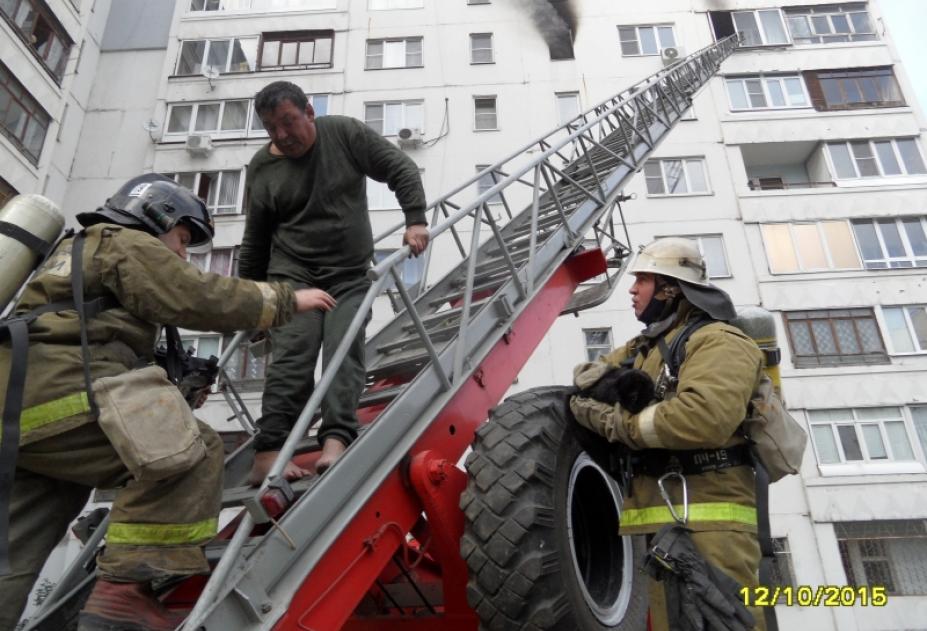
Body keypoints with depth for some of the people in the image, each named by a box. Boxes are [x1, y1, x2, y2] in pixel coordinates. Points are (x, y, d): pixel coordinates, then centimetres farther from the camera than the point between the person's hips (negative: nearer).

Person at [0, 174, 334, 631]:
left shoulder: (82, 250, 36)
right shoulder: (131, 246, 4)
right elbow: (201, 299, -10)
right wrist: (287, 300, -2)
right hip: (54, 393, -11)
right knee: (193, 450, -16)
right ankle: (123, 592, -20)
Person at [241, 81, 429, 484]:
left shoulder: (346, 134, 1)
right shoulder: (262, 168, 5)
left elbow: (401, 169, 1)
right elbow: (255, 241, 11)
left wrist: (415, 220, -12)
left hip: (351, 276, 1)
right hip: (293, 275, 0)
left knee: (345, 352, -15)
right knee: (294, 355, -16)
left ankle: (336, 440, -24)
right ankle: (268, 453, -22)